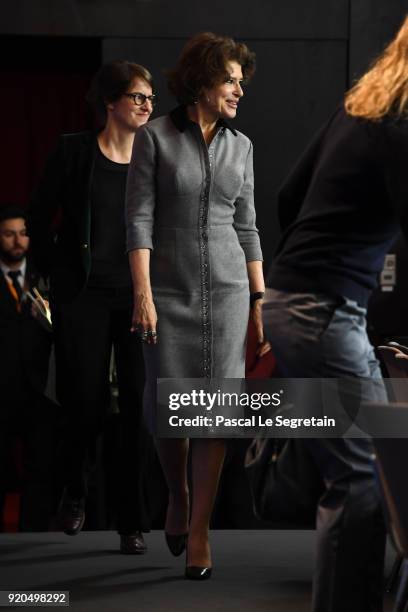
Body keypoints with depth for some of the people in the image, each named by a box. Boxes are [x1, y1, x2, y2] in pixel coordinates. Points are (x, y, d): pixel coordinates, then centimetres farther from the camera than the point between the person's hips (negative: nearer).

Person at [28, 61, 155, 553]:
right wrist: (56, 274, 4)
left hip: (140, 297, 2)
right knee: (86, 402, 0)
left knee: (140, 405, -3)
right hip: (85, 296, -2)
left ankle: (133, 522, 5)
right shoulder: (75, 151, -1)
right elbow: (40, 218, 5)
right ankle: (75, 491, 30)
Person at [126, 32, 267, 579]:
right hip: (169, 290, -2)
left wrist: (260, 298, 8)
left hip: (226, 289, 2)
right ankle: (178, 495, 29)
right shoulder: (154, 137, -4)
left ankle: (199, 531, 1)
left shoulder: (240, 146, 8)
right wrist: (142, 295, -16)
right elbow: (139, 220, -8)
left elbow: (246, 226, 11)